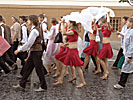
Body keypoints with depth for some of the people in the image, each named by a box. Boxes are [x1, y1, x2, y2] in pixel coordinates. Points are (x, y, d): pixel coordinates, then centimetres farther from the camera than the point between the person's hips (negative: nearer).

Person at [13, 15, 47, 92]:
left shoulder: (34, 31, -18)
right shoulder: (34, 30, 12)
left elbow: (29, 43, -21)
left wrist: (19, 50, -15)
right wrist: (22, 49, 19)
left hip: (36, 52, -10)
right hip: (34, 52, 10)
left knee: (39, 69, 0)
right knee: (27, 67, 13)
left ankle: (43, 87, 12)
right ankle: (22, 85, 22)